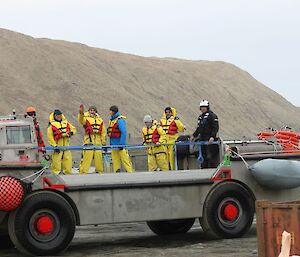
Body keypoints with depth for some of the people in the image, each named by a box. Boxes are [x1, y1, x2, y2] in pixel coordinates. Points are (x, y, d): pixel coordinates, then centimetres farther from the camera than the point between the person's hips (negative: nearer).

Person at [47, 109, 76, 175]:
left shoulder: (66, 123, 13)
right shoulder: (52, 125, -2)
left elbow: (73, 129, 22)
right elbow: (50, 137, -6)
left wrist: (71, 133, -2)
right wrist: (54, 146, -14)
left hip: (66, 145, 5)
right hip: (58, 146, -5)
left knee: (68, 159, 6)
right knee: (57, 160, -7)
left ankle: (68, 173, 16)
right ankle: (56, 174, 0)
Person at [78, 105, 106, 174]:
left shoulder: (100, 120, 16)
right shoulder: (86, 119, 5)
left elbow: (103, 132, 16)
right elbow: (81, 121, -20)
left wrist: (103, 142, 10)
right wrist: (81, 113, -40)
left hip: (98, 141, 4)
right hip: (89, 141, -4)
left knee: (99, 156, 8)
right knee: (86, 156, -11)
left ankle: (99, 171, 22)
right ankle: (83, 172, -9)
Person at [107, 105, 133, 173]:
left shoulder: (120, 120, -12)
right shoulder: (111, 120, 15)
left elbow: (124, 133, -18)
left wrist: (121, 144, -21)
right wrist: (110, 143, 17)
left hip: (120, 144, -9)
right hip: (113, 145, 9)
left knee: (125, 159, -8)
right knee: (115, 160, 8)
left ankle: (130, 172, -5)